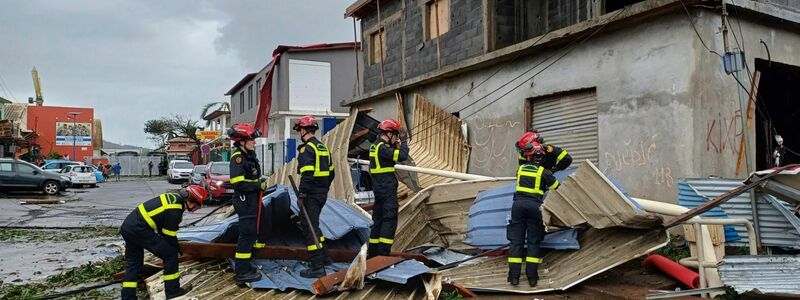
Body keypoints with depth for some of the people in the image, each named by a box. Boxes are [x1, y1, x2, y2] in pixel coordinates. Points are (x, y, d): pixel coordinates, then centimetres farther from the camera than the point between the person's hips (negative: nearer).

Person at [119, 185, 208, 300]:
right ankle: (173, 290, 6)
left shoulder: (175, 197, 8)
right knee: (170, 253, -2)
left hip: (127, 226, 10)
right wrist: (176, 248, 10)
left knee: (134, 263, 18)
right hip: (139, 229, -10)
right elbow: (169, 236, -8)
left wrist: (174, 245, 23)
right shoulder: (174, 211, -18)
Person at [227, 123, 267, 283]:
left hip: (252, 200, 10)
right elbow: (238, 183, -25)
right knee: (247, 235, -6)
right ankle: (242, 272, 2)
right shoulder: (238, 158, -17)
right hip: (245, 201, -10)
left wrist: (260, 182, 8)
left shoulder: (250, 155, 13)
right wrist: (259, 185, -17)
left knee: (252, 233, 18)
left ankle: (244, 265, 31)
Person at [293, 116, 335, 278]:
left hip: (311, 195, -9)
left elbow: (307, 174, -23)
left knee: (309, 228, -4)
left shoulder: (307, 148, -14)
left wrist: (302, 194, -19)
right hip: (322, 194, 9)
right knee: (313, 225, 23)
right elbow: (331, 173, 18)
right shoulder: (323, 147, 14)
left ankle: (317, 267, -3)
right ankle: (324, 257, 29)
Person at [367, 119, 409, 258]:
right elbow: (402, 156, -24)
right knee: (390, 219, -7)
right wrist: (404, 141, -9)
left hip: (379, 188, 10)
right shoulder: (382, 147, -16)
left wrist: (398, 143, 10)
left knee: (378, 218, 14)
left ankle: (373, 251, 19)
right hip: (387, 189, -10)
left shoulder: (375, 145, 15)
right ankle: (383, 251, -8)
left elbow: (393, 155, 22)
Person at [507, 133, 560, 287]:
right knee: (533, 241, 7)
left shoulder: (520, 169, 10)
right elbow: (557, 188, 9)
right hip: (534, 205, -2)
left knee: (516, 240, 5)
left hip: (518, 204, 2)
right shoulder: (543, 172, 1)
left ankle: (514, 276, 2)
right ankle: (532, 276, 4)